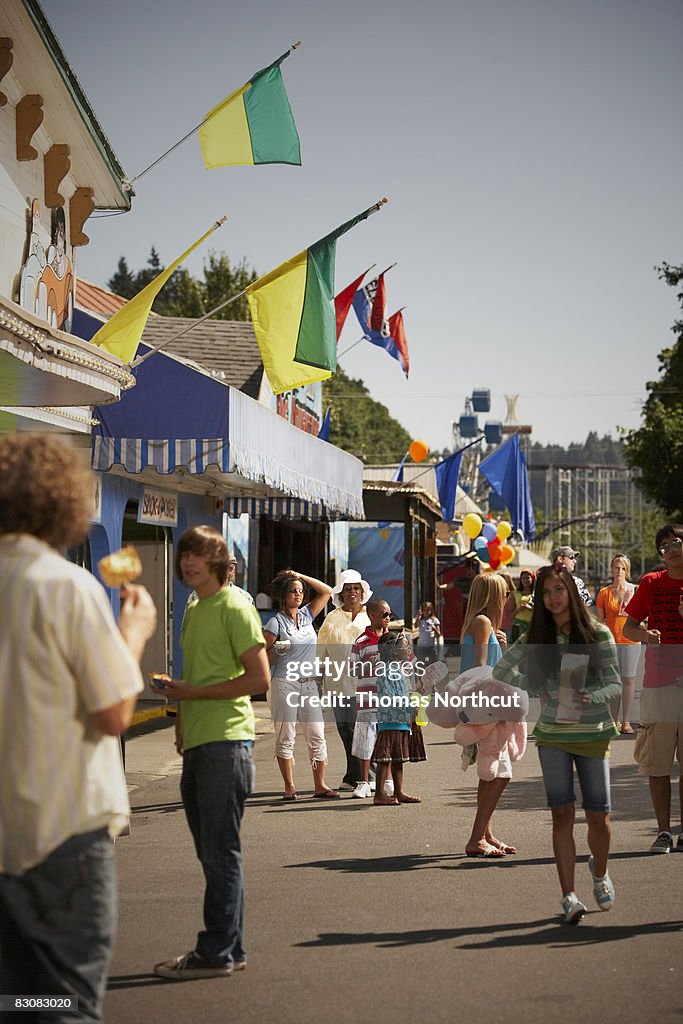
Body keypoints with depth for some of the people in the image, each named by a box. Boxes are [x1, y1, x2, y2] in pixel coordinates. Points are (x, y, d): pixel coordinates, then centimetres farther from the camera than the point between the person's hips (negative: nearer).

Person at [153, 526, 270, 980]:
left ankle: (217, 952, 1)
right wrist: (181, 724, 13)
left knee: (220, 853, -4)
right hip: (197, 744, 9)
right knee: (212, 852, 12)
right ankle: (229, 948, 19)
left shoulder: (234, 607, -8)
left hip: (226, 742, -9)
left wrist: (192, 693, -14)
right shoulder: (193, 611, 18)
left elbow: (259, 678, -14)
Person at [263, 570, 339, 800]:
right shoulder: (276, 622, -4)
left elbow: (326, 591, 15)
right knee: (285, 737, 0)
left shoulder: (306, 615, 11)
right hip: (285, 684, -5)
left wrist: (300, 576, 11)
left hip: (309, 684, 5)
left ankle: (320, 785, 6)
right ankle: (289, 787, 6)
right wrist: (277, 651, -16)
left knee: (317, 735, 2)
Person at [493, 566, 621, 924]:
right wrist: (543, 690, -4)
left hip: (593, 733, -1)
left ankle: (599, 872, 33)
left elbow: (614, 683, -6)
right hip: (552, 735, 1)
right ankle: (569, 896, -1)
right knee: (562, 814, -4)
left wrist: (589, 697, -26)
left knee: (598, 815, 2)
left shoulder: (598, 634, -4)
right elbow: (501, 671, 8)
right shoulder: (536, 638, 3)